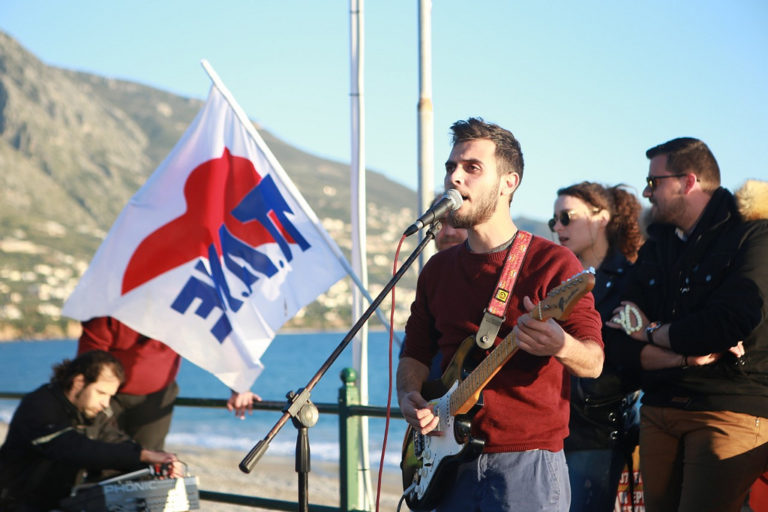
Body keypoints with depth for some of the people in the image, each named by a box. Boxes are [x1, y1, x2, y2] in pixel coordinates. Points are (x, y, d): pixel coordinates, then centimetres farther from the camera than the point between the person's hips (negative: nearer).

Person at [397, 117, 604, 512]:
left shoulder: (551, 263, -4)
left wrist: (559, 345, -33)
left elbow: (593, 362, -11)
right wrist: (409, 398, -2)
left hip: (527, 464, -5)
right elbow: (416, 352, 19)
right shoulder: (438, 269, 14)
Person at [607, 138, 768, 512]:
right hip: (659, 411, 6)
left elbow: (731, 323, -17)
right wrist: (686, 354, -12)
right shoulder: (654, 249, 16)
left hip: (730, 411, -6)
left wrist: (654, 333, -2)